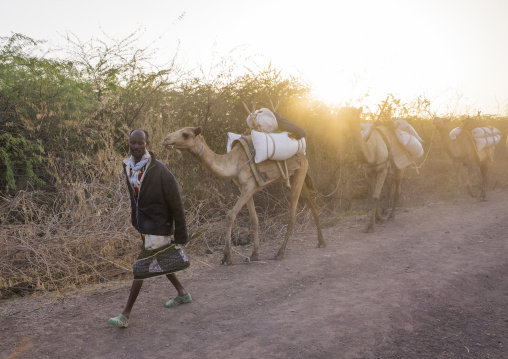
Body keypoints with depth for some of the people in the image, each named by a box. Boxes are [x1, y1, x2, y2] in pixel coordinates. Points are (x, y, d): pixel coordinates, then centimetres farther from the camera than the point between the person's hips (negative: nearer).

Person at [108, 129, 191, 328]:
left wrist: (181, 230, -15)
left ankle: (125, 315, 2)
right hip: (143, 222, 8)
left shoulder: (158, 169, -18)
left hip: (158, 224, -8)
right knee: (160, 261, 20)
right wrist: (134, 219, 16)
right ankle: (182, 293, 40)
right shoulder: (128, 166, 2)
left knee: (142, 266, -6)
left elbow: (175, 201, -16)